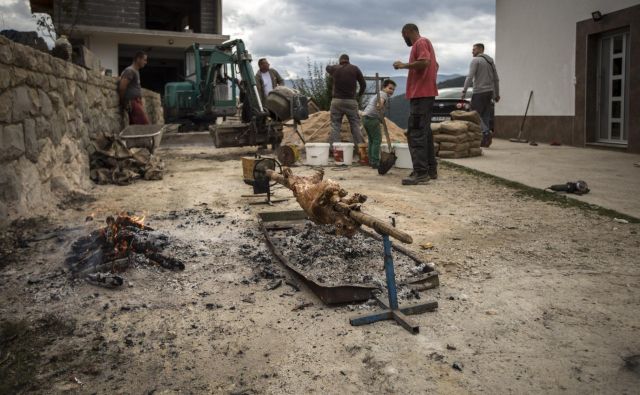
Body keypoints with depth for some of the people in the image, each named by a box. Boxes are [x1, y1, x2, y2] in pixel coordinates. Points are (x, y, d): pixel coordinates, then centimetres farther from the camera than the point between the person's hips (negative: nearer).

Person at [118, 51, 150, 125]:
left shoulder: (136, 71, 20)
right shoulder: (130, 71, -10)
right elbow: (122, 87, -16)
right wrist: (123, 102, -7)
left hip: (137, 102, 10)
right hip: (133, 102, -10)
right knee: (145, 124, -15)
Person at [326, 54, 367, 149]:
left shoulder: (335, 68, 6)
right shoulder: (354, 68, 3)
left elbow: (327, 67, 30)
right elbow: (363, 84, 5)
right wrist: (360, 94, 24)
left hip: (337, 101, 0)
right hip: (351, 101, 0)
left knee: (335, 126, 2)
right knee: (355, 125, 2)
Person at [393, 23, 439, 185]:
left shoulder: (420, 42, -8)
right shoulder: (425, 43, 22)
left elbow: (424, 62, -23)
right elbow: (434, 65, 28)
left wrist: (403, 65, -15)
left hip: (420, 94, -11)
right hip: (426, 93, 11)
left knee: (416, 134, -13)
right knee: (425, 132, 13)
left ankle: (421, 173, -16)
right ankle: (431, 169, 18)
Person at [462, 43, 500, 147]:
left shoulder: (476, 60, -5)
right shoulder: (491, 61, 20)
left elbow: (470, 76, -16)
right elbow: (496, 79, 20)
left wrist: (464, 90, -15)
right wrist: (497, 94, 23)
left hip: (479, 92, -8)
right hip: (489, 92, 8)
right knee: (485, 116, 9)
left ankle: (486, 133, -22)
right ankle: (485, 140, 5)